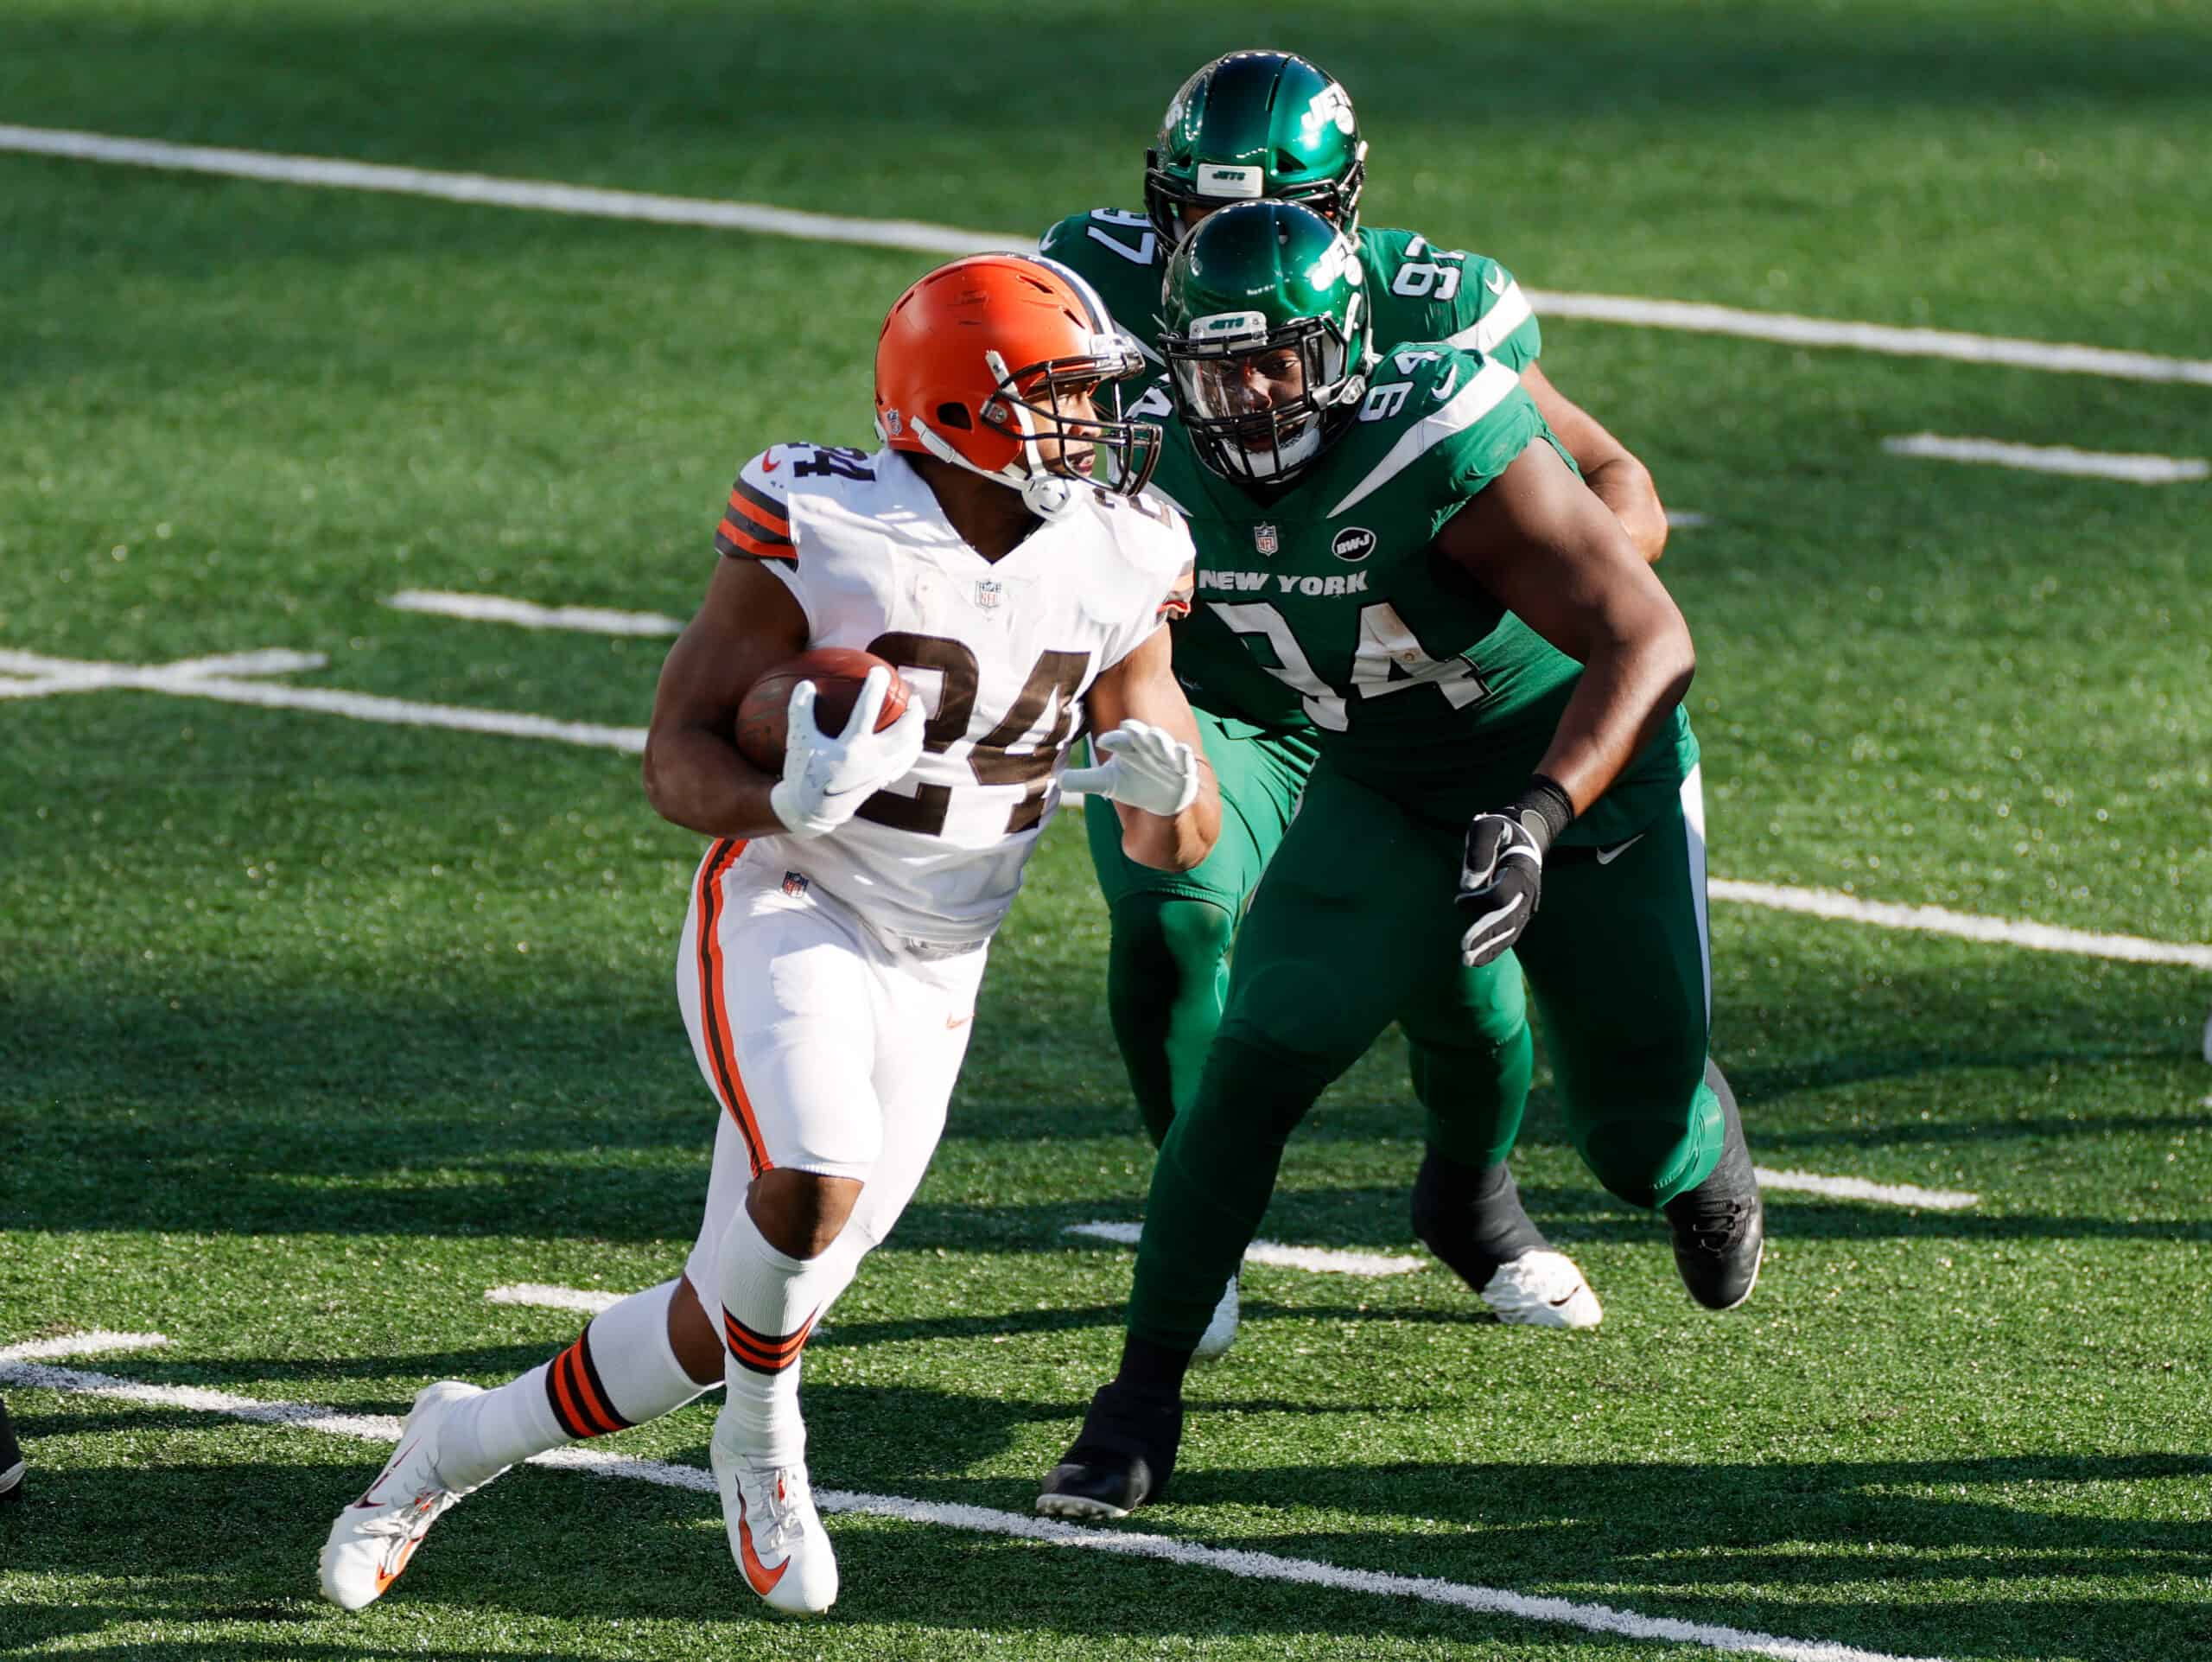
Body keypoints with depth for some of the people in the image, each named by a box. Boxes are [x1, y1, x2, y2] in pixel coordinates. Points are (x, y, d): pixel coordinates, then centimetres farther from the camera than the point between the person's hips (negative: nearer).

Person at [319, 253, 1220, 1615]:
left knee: (733, 1324, 4)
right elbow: (677, 759, -12)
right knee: (814, 1185, -34)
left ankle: (460, 1444, 28)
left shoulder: (1117, 565, -2)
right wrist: (786, 803, -33)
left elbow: (1182, 841, 7)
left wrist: (1164, 790, -18)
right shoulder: (826, 532, -15)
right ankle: (762, 1445, -4)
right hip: (787, 914, -5)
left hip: (932, 979, 5)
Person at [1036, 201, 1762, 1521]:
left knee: (1640, 1146, 7)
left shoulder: (1452, 454, -35)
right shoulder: (1176, 473, -16)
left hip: (1588, 777, -3)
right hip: (1386, 801, 4)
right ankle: (1144, 1398, -10)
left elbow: (1649, 642, -36)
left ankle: (1704, 1148, 46)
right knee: (1259, 1066, -16)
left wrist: (1538, 818, -46)